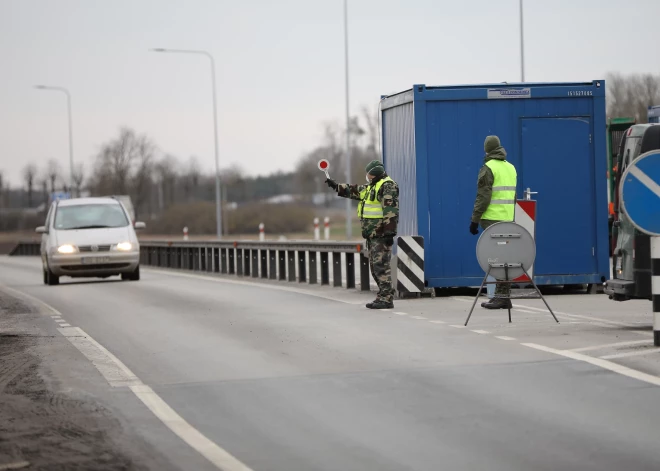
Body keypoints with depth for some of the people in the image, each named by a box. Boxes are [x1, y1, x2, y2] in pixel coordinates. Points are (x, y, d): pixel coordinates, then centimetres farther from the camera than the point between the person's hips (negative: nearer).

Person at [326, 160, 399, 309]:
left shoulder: (388, 186, -11)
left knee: (381, 266, -12)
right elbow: (354, 191, 35)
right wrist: (336, 186, 35)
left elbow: (391, 211, -20)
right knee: (375, 266, 10)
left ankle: (386, 299, -13)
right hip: (372, 234, 10)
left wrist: (390, 232, -25)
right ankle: (385, 296, 13)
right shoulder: (372, 187, 21)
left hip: (381, 234, -10)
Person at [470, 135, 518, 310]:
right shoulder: (511, 168, 14)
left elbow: (483, 197, -14)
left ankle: (501, 296, -8)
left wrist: (475, 219, -10)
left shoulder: (488, 168, -9)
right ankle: (503, 295, 12)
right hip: (507, 219, 7)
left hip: (492, 219, -7)